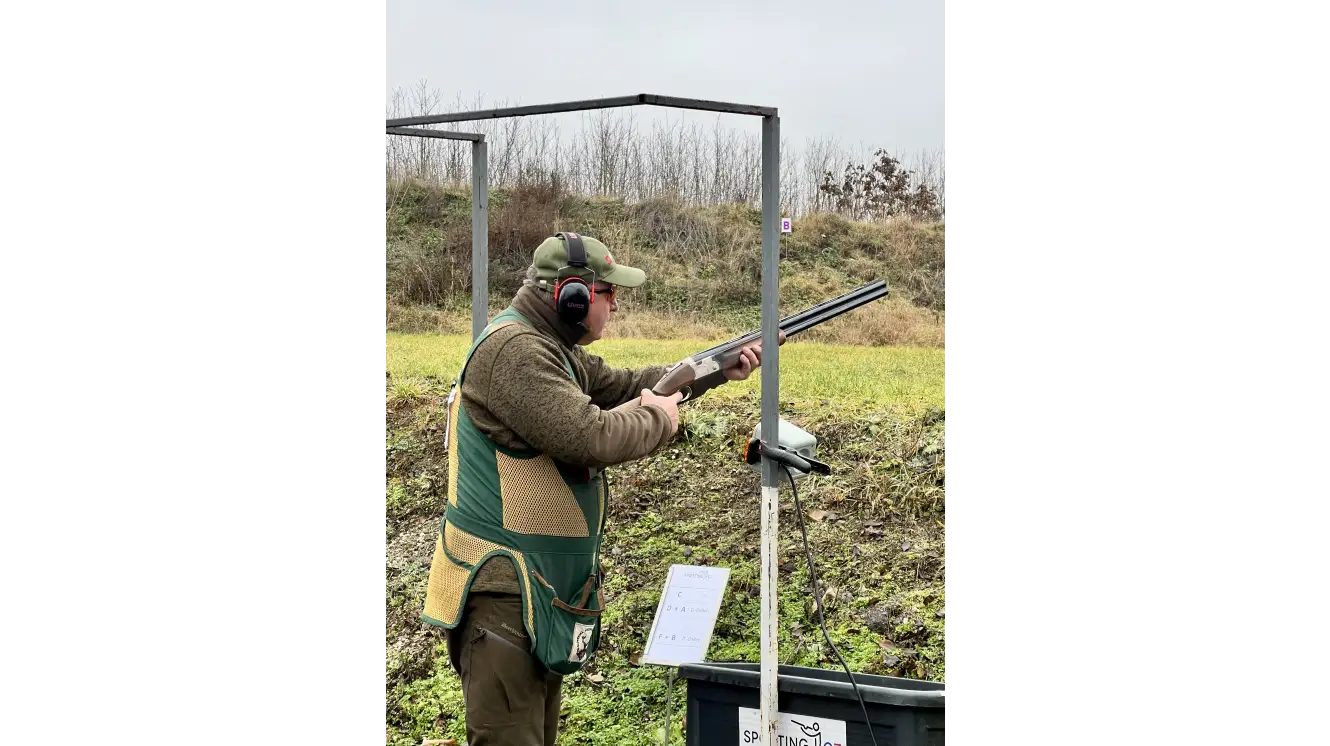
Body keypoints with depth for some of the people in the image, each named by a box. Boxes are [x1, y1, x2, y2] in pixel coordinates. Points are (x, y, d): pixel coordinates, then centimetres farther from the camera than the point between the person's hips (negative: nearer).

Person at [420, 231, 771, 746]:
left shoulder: (552, 349, 13)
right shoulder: (512, 351, -20)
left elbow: (627, 387, 23)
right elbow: (590, 439, -27)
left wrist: (721, 370, 16)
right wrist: (661, 420, -9)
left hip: (544, 585, 11)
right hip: (502, 588, -11)